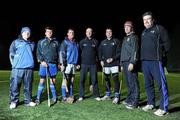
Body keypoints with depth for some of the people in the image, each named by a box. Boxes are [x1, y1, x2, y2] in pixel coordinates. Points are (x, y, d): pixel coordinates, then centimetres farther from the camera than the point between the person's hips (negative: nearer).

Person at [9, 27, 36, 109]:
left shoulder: (32, 44, 14)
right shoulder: (15, 42, 7)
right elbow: (11, 54, 7)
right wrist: (14, 64, 2)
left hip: (29, 68, 3)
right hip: (17, 68, -2)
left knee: (28, 86, 7)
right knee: (15, 85, -3)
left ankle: (28, 101, 16)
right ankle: (14, 101, 9)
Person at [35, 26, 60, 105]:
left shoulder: (56, 42, 12)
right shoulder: (41, 42, 9)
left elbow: (59, 53, 11)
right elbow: (38, 53, 3)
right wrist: (42, 61, -12)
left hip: (53, 64, 1)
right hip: (44, 64, -1)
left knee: (53, 81, 7)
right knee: (42, 81, -2)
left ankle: (55, 98, 18)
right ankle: (38, 98, 8)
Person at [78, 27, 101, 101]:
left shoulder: (95, 42, 6)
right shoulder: (82, 42, 6)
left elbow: (98, 52, 9)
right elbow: (79, 51, 8)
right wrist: (78, 62, 3)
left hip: (93, 64, 0)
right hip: (84, 64, 0)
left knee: (94, 80, 5)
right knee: (82, 80, 2)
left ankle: (96, 95, 16)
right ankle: (81, 96, 12)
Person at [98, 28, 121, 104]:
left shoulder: (116, 41, 2)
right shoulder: (103, 42, 14)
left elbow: (119, 52, -3)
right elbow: (100, 52, 19)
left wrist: (113, 59, -13)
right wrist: (101, 60, 6)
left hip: (114, 64, -5)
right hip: (105, 64, 5)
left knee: (115, 79, -11)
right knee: (106, 79, 11)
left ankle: (117, 96, -7)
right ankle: (107, 95, 23)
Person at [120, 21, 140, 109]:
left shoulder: (133, 37, 0)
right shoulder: (125, 39, 26)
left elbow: (134, 50, -12)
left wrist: (132, 62, -20)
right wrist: (122, 64, 20)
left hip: (130, 63, -8)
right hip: (124, 63, 8)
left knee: (133, 82, -9)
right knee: (128, 82, 11)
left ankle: (134, 102, -7)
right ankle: (129, 99, 18)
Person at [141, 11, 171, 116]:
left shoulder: (159, 29, 0)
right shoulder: (144, 32, 21)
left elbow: (167, 43, -4)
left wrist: (161, 54, -4)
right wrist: (142, 57, 14)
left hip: (156, 61, -7)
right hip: (145, 61, 8)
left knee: (161, 84, -6)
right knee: (148, 84, 13)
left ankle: (163, 108, 0)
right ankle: (151, 103, 24)